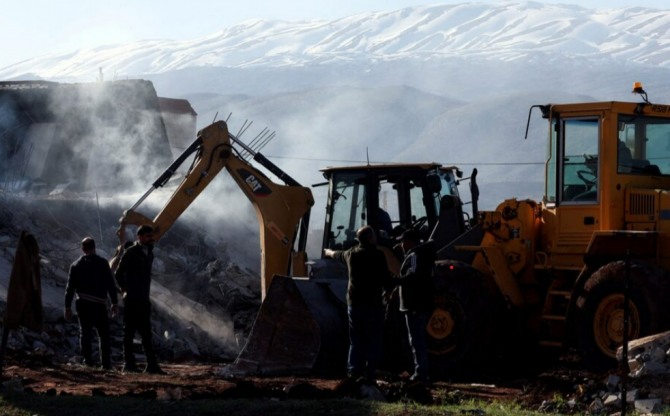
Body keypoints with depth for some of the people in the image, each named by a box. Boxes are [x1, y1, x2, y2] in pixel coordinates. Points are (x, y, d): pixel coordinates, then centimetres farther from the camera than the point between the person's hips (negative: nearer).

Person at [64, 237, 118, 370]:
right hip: (99, 304, -2)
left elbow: (70, 287, 6)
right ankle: (106, 363, -2)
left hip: (82, 304, 2)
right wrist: (114, 302, 3)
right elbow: (110, 284, -3)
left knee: (85, 332, 9)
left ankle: (88, 360, 1)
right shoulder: (102, 263, -1)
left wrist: (67, 307, 9)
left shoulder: (76, 265, 7)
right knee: (104, 334, 5)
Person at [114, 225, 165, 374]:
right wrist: (126, 291, 0)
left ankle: (152, 365, 5)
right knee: (129, 332, -1)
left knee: (146, 333, 6)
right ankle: (129, 364, 2)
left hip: (144, 300, 7)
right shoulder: (130, 253, -10)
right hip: (132, 300, -7)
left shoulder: (149, 253, 14)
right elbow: (119, 274, -8)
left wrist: (145, 293, 16)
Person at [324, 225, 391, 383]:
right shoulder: (377, 255, -10)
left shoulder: (351, 254, 8)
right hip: (373, 304, -5)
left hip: (354, 303, 5)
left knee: (356, 341, 12)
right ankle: (369, 374, -6)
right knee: (373, 341, -1)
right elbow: (386, 278, -14)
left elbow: (337, 255, 30)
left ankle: (354, 373, 8)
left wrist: (328, 252, 51)